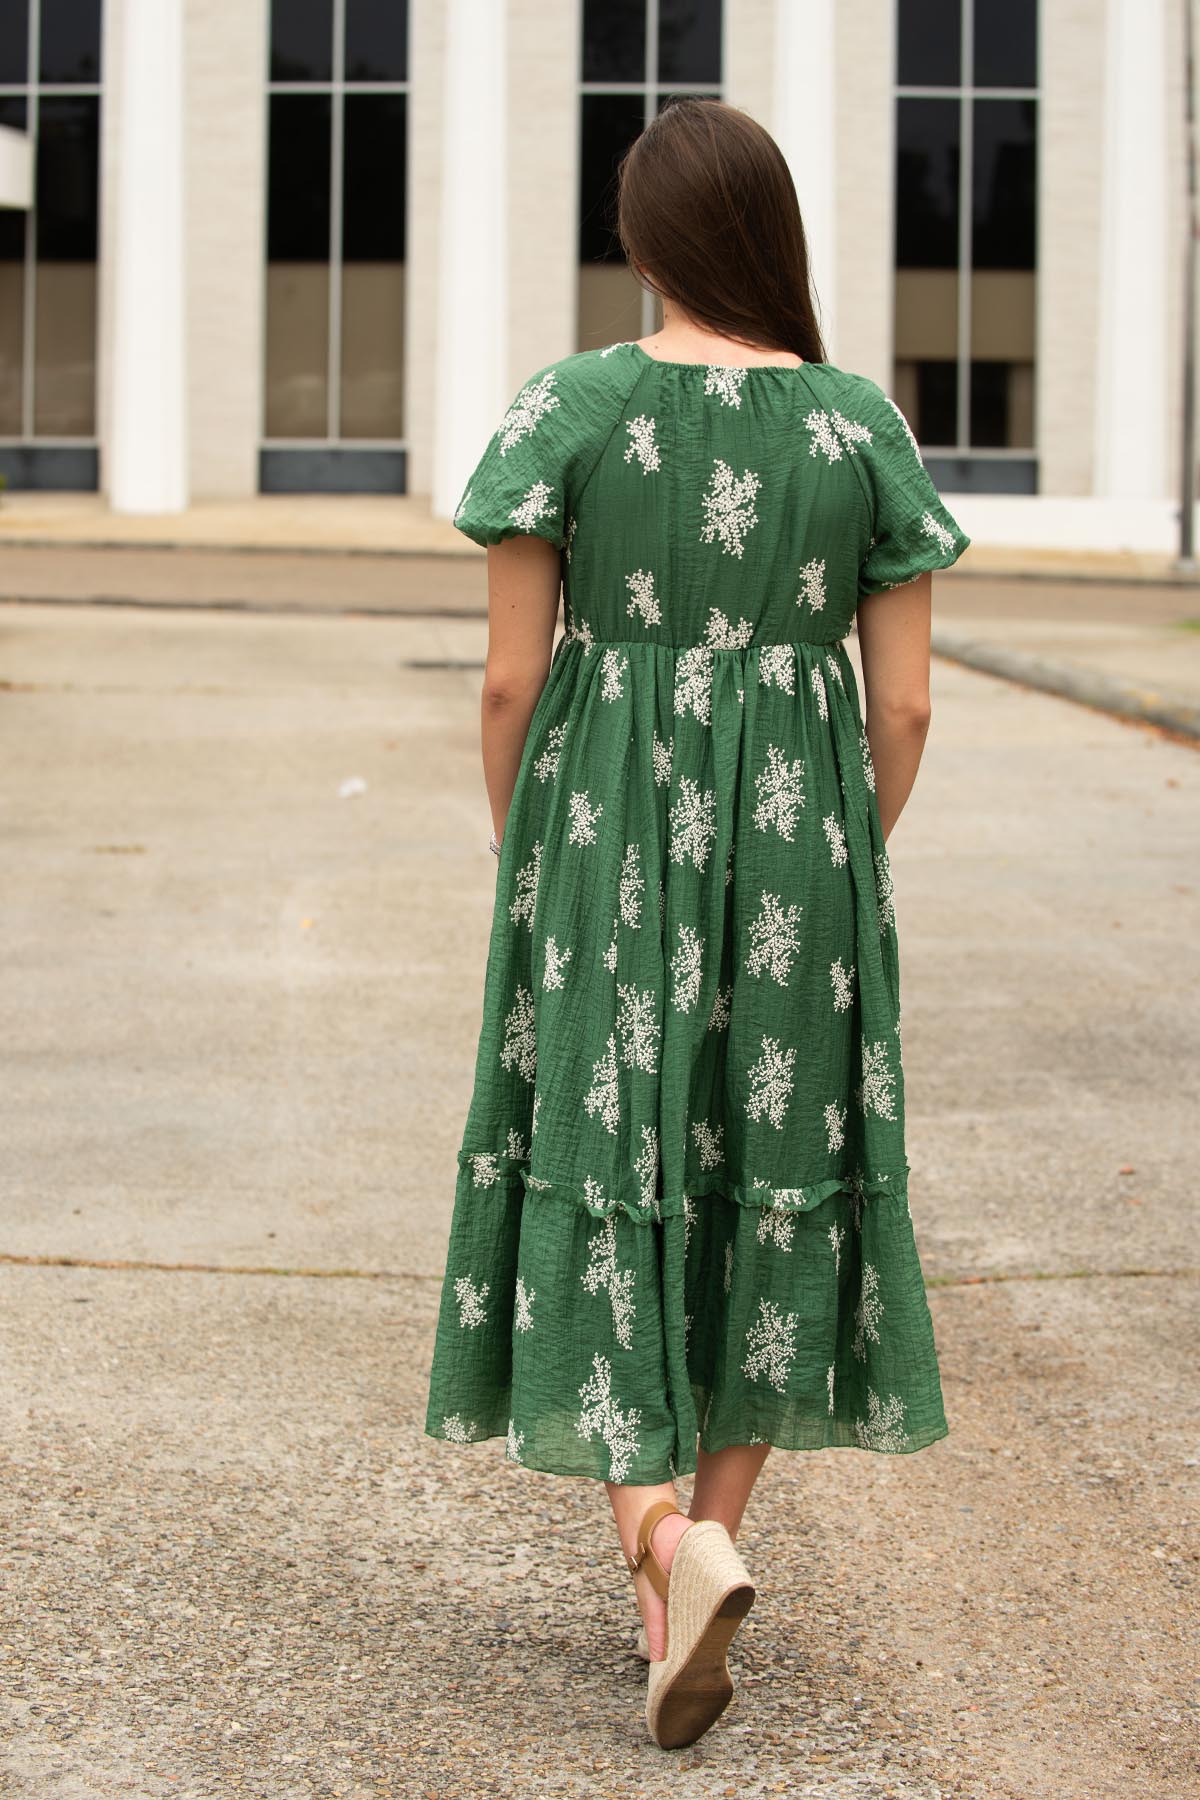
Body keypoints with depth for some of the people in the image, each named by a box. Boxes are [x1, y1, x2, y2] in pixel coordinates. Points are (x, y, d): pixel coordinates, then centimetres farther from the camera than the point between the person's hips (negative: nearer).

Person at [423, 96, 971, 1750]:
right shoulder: (865, 429, -2)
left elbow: (510, 679, -7)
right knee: (770, 1177, 12)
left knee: (601, 1185, 4)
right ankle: (705, 1552, 17)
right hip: (795, 839, 2)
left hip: (606, 839, -1)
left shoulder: (569, 407, -7)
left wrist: (523, 864, 8)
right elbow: (905, 705, -1)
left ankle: (668, 1541, -16)